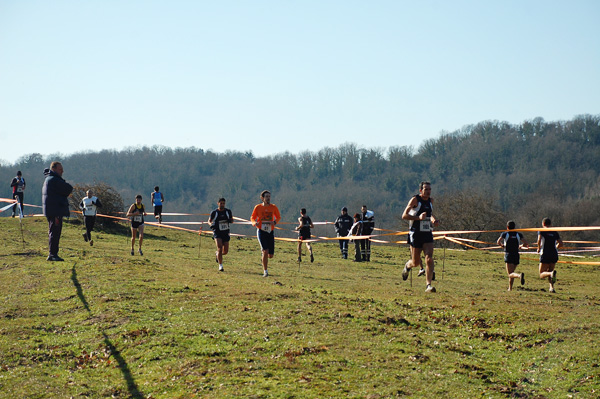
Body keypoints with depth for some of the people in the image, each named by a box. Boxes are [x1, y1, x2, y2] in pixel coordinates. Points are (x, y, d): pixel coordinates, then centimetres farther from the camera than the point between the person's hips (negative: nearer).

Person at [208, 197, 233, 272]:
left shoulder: (228, 211, 3)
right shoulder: (214, 212, -4)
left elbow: (232, 220, 13)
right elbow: (209, 221, 9)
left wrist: (230, 220, -11)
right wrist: (211, 224, -15)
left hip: (226, 233, 3)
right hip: (217, 232, -3)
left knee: (225, 251, 4)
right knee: (219, 248, -21)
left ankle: (217, 254, 39)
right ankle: (220, 265, -14)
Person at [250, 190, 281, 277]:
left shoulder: (273, 207, 3)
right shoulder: (258, 207, -1)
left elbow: (278, 217, 14)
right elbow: (252, 218, 7)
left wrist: (275, 222, -9)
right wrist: (254, 223, -16)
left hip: (270, 232, 3)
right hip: (261, 231, -3)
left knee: (271, 255, 3)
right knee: (265, 251, -18)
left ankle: (263, 258, 41)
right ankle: (265, 271, -8)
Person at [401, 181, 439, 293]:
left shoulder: (431, 200, 10)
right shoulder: (415, 200, -8)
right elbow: (404, 216, -12)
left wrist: (433, 219, 7)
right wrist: (418, 217, -24)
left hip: (428, 234, 4)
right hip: (415, 234, -4)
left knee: (429, 259, -13)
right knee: (415, 262, 5)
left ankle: (429, 285, -13)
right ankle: (407, 266, 42)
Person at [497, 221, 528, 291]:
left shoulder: (505, 234, 1)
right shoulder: (519, 234, 6)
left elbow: (498, 242, -11)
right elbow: (526, 244, -2)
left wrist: (502, 245, 11)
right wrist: (521, 246, 19)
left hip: (508, 255, -4)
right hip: (516, 256, 4)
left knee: (510, 274, -11)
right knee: (511, 272, 20)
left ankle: (520, 275, -41)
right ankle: (510, 288, 19)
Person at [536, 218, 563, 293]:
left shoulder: (541, 231, 4)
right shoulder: (555, 233, 15)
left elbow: (539, 240, -14)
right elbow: (561, 243, 13)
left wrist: (539, 248, 2)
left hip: (545, 255, -4)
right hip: (554, 254, 4)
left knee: (542, 274, 0)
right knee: (549, 271, 20)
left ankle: (552, 273, -31)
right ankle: (552, 287, 1)